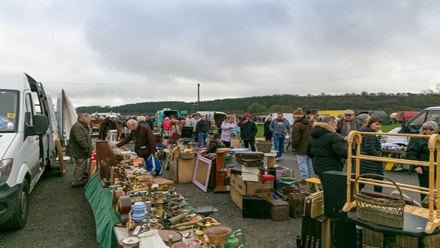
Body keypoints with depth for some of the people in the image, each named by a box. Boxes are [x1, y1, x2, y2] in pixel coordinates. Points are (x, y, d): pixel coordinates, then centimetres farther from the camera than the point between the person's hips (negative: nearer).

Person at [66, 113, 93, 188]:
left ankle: (79, 181, 30)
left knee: (81, 166, 19)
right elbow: (80, 140, -28)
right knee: (81, 166, -5)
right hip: (79, 151, -11)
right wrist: (87, 149, -23)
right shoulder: (78, 127, -20)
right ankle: (76, 182, 3)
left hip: (81, 151, 11)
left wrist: (90, 148, 19)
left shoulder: (83, 126, 17)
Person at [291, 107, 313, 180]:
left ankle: (304, 178, 0)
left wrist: (294, 147, -6)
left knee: (302, 163, -2)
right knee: (309, 162, 18)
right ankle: (310, 176, 29)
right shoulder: (310, 123, 11)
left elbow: (295, 138, -18)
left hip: (301, 148, -9)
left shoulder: (297, 125, -18)